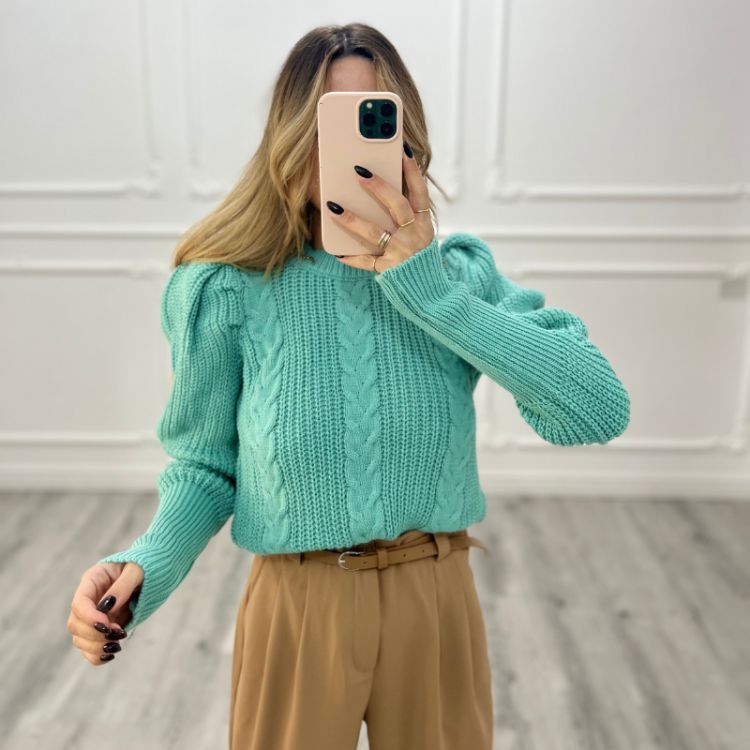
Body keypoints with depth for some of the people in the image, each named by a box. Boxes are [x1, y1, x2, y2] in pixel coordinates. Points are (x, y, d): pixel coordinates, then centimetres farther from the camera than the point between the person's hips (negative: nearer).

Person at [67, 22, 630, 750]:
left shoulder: (460, 273, -5)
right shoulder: (231, 289, -10)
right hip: (296, 611, -1)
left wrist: (432, 290, -22)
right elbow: (205, 466, -2)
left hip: (436, 606, 2)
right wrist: (145, 566, -22)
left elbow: (599, 411, -17)